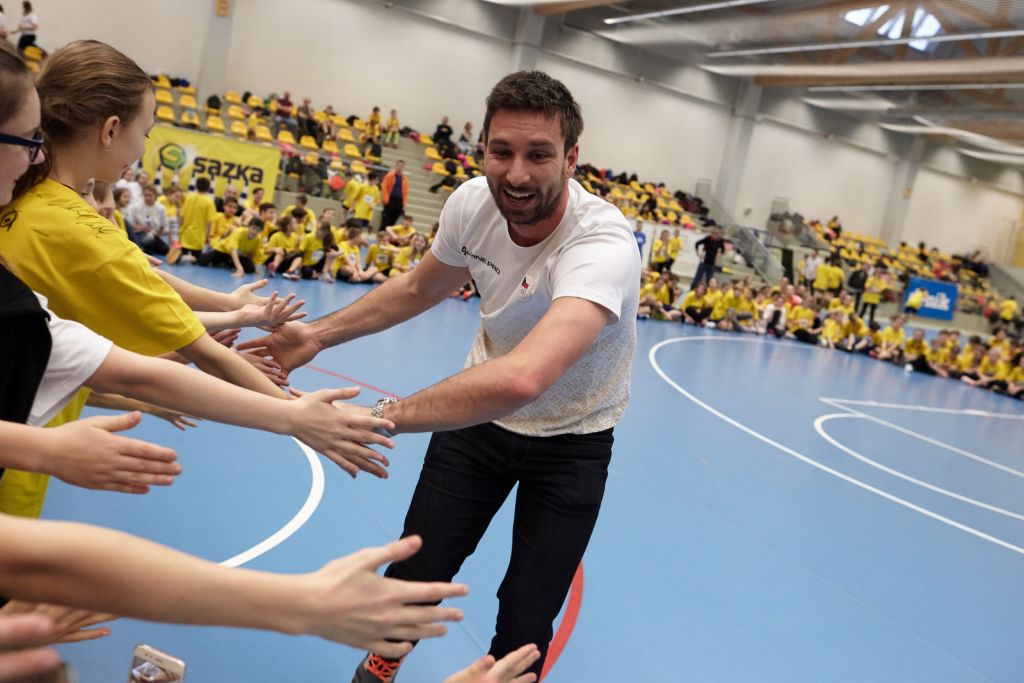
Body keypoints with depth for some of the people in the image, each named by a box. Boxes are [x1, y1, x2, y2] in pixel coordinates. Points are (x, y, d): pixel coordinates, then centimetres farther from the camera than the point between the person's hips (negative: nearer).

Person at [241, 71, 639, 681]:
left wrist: (384, 416, -45)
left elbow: (521, 378, -53)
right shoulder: (473, 202, -16)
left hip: (570, 442, -3)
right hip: (483, 410, 4)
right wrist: (319, 334, -1)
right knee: (413, 576, 7)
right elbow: (419, 289, 6)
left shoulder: (603, 246, -36)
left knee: (524, 630, -1)